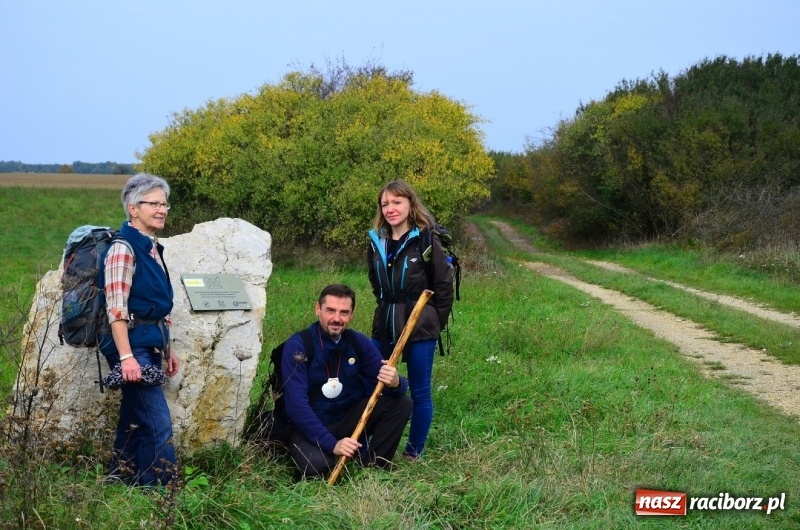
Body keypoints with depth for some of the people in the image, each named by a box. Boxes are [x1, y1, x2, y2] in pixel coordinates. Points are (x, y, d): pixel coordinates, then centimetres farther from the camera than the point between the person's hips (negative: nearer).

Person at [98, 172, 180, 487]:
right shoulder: (124, 249, -13)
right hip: (131, 344, -9)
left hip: (150, 344, 9)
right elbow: (116, 309, -19)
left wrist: (167, 349, 20)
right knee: (158, 423, -9)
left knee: (134, 419, 13)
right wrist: (126, 356, -24)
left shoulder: (153, 248, 14)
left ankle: (121, 481, 21)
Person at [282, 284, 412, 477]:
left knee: (401, 402, -13)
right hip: (310, 427, -4)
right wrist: (332, 444, -32)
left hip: (349, 421, 5)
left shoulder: (359, 342, -3)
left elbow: (386, 381, -6)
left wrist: (395, 383, -33)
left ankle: (373, 466, -1)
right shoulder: (297, 347, -17)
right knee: (315, 464, -35)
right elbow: (297, 405, -24)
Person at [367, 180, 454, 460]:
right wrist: (389, 311, 12)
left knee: (420, 392, 4)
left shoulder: (425, 241, -11)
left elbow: (444, 285, -7)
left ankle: (414, 452, 16)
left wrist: (435, 323, -4)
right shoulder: (376, 242, 5)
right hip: (384, 327, 5)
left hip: (420, 329, -5)